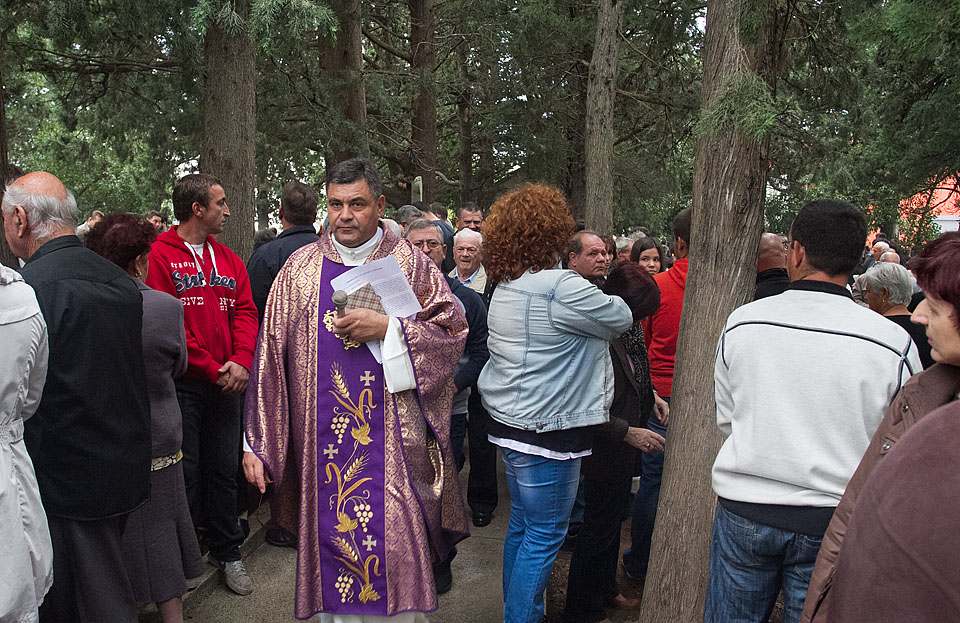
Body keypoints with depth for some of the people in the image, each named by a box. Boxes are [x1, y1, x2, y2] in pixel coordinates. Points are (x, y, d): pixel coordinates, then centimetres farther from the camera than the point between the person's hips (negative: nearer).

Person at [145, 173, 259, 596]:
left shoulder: (229, 260, 12)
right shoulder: (160, 255, -7)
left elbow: (245, 312, 7)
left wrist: (240, 362, -10)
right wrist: (211, 368, -13)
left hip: (226, 384, 5)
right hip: (182, 383, -5)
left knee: (224, 470, 12)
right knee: (185, 472, 3)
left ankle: (227, 553, 26)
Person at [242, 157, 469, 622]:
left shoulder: (411, 264, 3)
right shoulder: (300, 269, 6)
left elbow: (454, 330, -3)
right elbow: (270, 357, 4)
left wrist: (388, 328, -16)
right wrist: (256, 443, 0)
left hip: (394, 445, -1)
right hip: (323, 443, 2)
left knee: (397, 548, 1)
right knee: (332, 543, 8)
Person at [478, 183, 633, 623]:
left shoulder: (504, 289, 9)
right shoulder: (561, 288, -21)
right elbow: (621, 318, -9)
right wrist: (605, 298, 11)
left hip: (509, 422, 10)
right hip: (547, 431, -10)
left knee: (522, 524, 21)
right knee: (545, 535, 4)